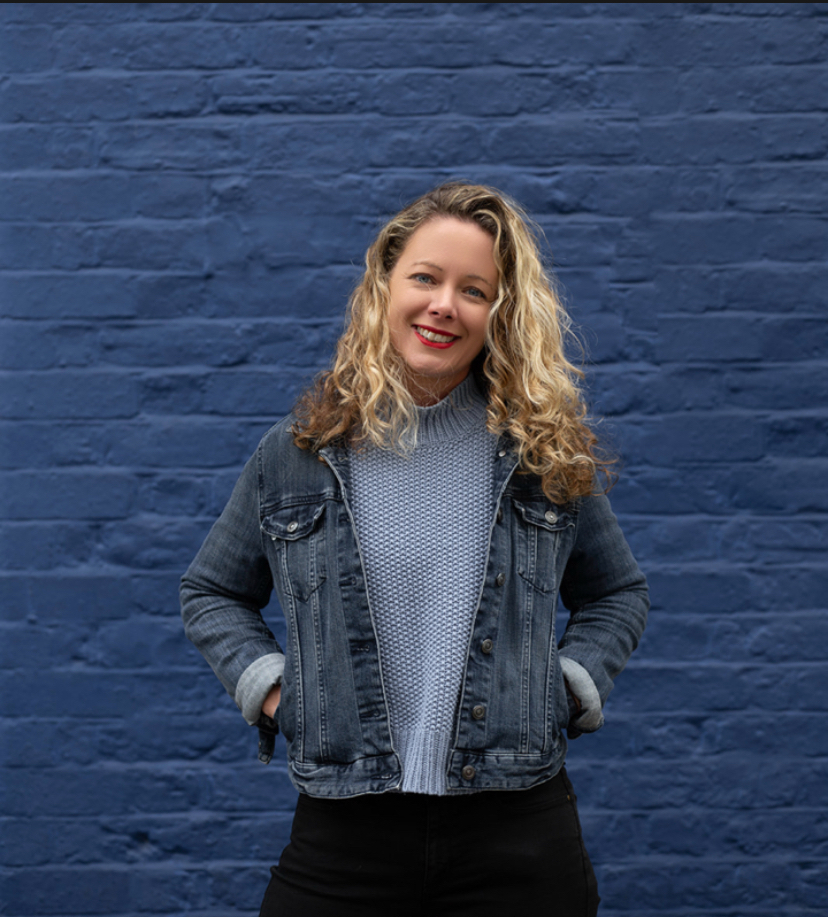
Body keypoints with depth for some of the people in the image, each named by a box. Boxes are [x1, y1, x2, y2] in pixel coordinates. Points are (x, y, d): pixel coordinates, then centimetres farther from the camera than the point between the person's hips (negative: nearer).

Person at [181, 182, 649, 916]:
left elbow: (617, 593, 16)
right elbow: (212, 592, 15)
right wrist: (265, 682, 0)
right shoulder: (298, 454, 2)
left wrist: (570, 683, 0)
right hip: (344, 833, 0)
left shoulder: (549, 451, 2)